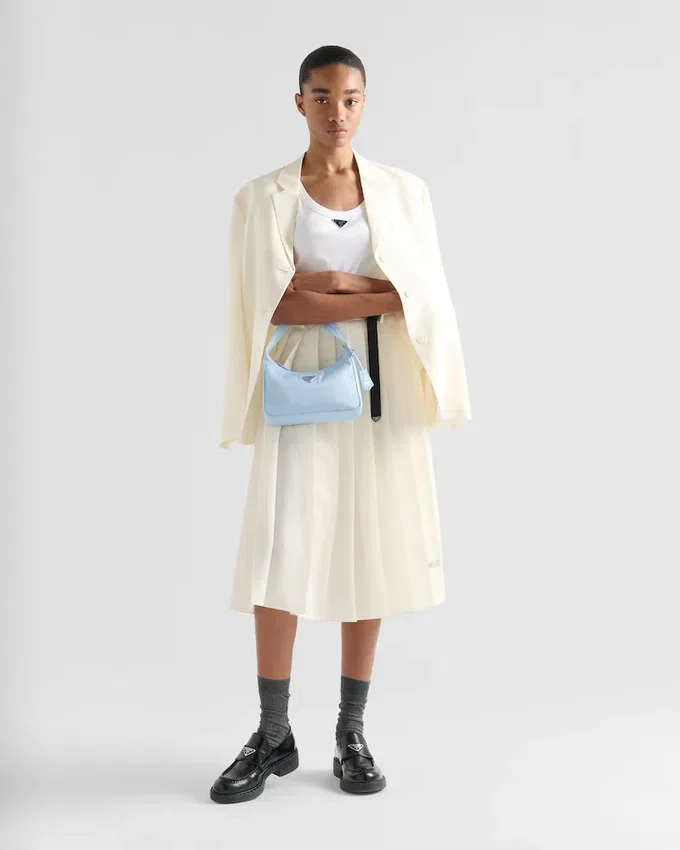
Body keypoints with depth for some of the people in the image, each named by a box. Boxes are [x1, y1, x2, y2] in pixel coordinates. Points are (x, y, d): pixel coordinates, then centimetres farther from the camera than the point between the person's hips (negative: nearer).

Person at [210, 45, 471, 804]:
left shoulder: (404, 191, 8)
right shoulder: (261, 196, 3)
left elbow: (424, 297, -2)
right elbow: (272, 305, -9)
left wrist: (339, 284, -12)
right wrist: (378, 297, -13)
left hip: (379, 392, 2)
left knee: (368, 553, 3)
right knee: (279, 556, -5)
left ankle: (352, 734, 15)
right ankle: (273, 735, 9)